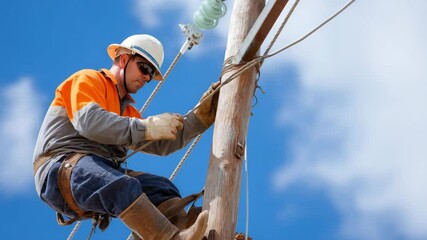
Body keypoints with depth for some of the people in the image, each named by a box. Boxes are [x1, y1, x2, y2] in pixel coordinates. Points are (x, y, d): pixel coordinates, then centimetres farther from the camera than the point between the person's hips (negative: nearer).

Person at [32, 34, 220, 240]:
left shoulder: (126, 111, 31)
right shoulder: (87, 80, 6)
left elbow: (162, 144, 20)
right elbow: (88, 121, -16)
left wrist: (202, 113, 14)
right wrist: (145, 127, -19)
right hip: (60, 169, -8)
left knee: (161, 187, -16)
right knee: (124, 186, -36)